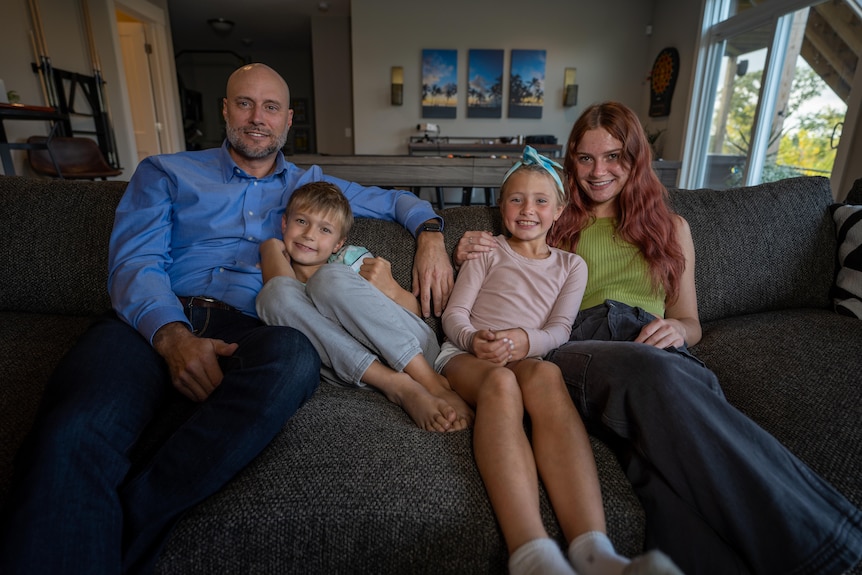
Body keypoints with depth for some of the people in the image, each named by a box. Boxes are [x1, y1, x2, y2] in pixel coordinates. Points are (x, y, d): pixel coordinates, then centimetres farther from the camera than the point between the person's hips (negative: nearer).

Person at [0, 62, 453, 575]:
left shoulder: (309, 185, 27)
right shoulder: (166, 173, 21)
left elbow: (395, 200, 33)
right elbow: (133, 264, 6)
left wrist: (430, 233, 8)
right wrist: (173, 335, -16)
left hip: (245, 330, 1)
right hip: (156, 321, 0)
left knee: (295, 355, -38)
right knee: (75, 432, -35)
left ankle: (128, 533, -28)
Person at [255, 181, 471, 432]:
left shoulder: (351, 258, 16)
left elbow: (413, 311, 8)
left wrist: (391, 290, -13)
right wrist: (271, 249, 7)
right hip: (355, 371, 1)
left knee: (329, 277, -20)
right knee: (277, 291, -15)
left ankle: (432, 382, -22)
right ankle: (398, 386, -24)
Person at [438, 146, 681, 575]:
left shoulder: (571, 266, 24)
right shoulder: (488, 251, 19)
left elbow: (559, 329, 9)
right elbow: (454, 314, 9)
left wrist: (526, 341, -16)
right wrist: (474, 339, -16)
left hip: (527, 358, 1)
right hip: (465, 354, -1)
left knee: (545, 375, -38)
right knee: (501, 381, -39)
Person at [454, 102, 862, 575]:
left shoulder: (671, 228, 27)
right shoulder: (555, 224, 25)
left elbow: (690, 323, 25)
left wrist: (677, 329, -1)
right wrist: (471, 256, 5)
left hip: (656, 348, 1)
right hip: (576, 348, -1)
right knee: (653, 371, -38)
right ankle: (800, 532, -35)